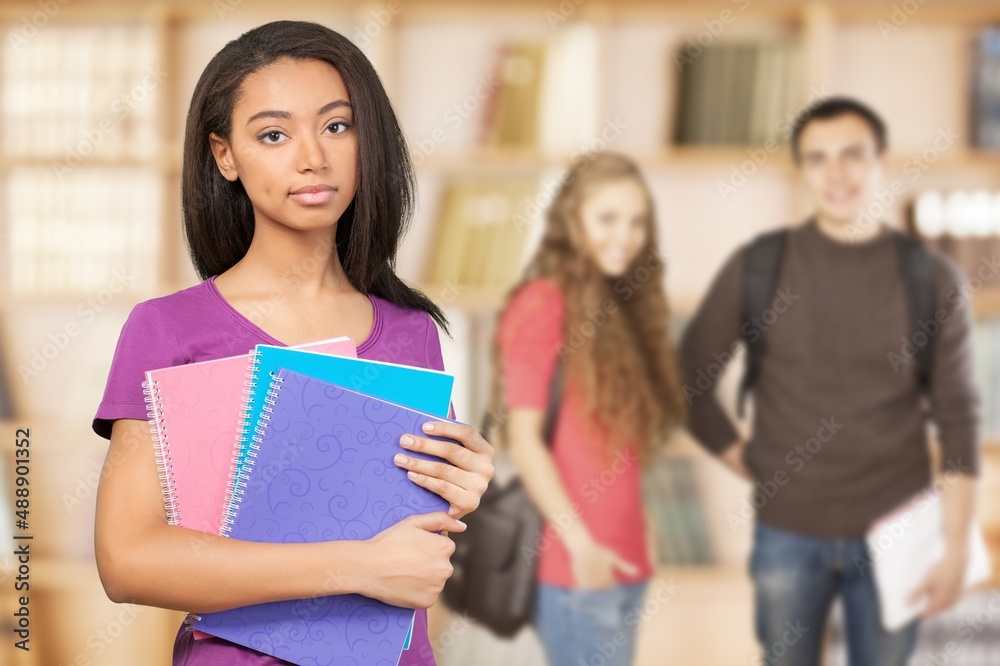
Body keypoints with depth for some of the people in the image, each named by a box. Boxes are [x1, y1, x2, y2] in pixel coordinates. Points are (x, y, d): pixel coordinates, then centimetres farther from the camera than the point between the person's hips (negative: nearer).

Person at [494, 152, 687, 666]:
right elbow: (522, 438, -14)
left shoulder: (619, 303, 14)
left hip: (623, 557, 8)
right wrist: (580, 543, -16)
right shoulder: (544, 302, -10)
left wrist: (634, 524, 9)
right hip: (577, 563, -8)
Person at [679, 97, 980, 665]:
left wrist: (957, 546, -3)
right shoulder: (758, 266, -1)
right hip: (788, 532, 0)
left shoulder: (932, 277, 0)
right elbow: (691, 381, 5)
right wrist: (746, 463, -1)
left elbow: (958, 419, 0)